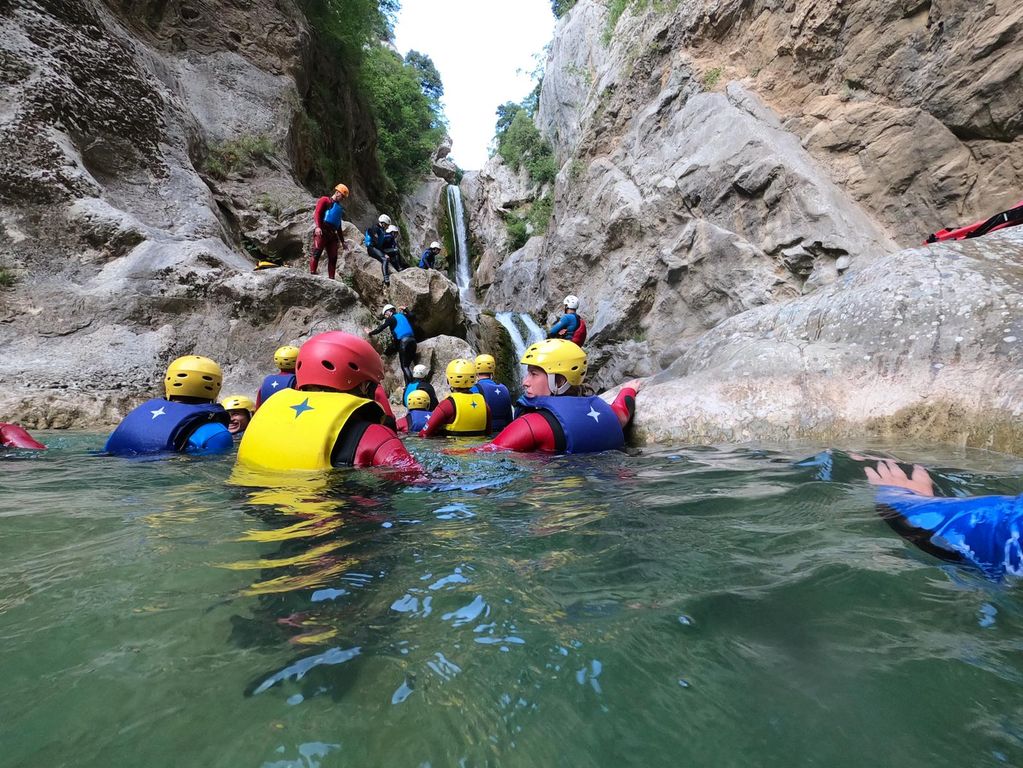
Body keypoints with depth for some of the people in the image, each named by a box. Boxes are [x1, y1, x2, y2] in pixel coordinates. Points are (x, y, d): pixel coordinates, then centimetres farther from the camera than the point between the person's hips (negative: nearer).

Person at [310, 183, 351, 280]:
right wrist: (317, 226, -21)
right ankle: (312, 273, -22)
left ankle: (331, 278, -1)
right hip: (322, 231, -7)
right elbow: (317, 213, -4)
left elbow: (339, 227, 31)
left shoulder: (339, 208, 29)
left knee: (333, 257, -1)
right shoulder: (325, 200, 10)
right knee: (317, 252, -18)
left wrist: (343, 242, 26)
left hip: (332, 233, 7)